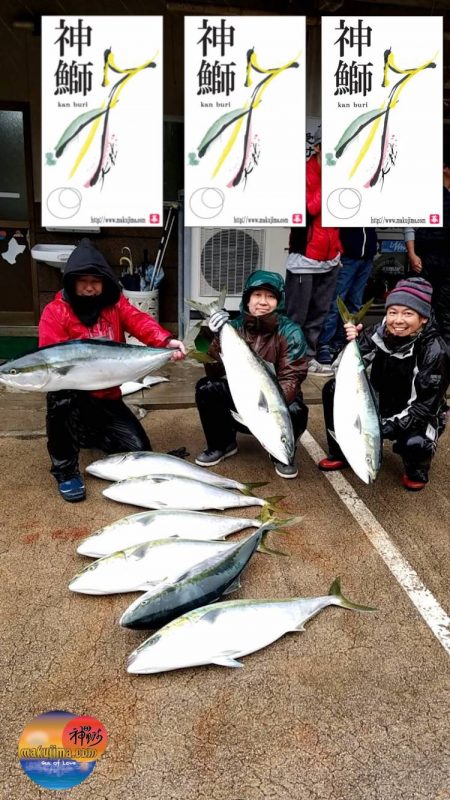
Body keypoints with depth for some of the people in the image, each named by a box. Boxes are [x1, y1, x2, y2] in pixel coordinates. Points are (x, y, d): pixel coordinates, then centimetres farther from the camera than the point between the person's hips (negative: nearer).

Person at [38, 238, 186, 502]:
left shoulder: (115, 304, 1)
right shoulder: (55, 312, -9)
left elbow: (140, 322, -18)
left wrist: (166, 341, -39)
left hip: (107, 398, 3)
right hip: (73, 395, -3)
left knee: (139, 451, -6)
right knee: (61, 396, -39)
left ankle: (92, 436, 26)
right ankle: (65, 468, -14)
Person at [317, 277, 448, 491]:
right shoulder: (379, 333, -13)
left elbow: (427, 404, -22)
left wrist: (390, 427, -31)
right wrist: (353, 343, -30)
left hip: (418, 417, -4)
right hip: (380, 404, 5)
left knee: (413, 442, -37)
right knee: (333, 389, -12)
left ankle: (416, 470, 2)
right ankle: (340, 453, 6)